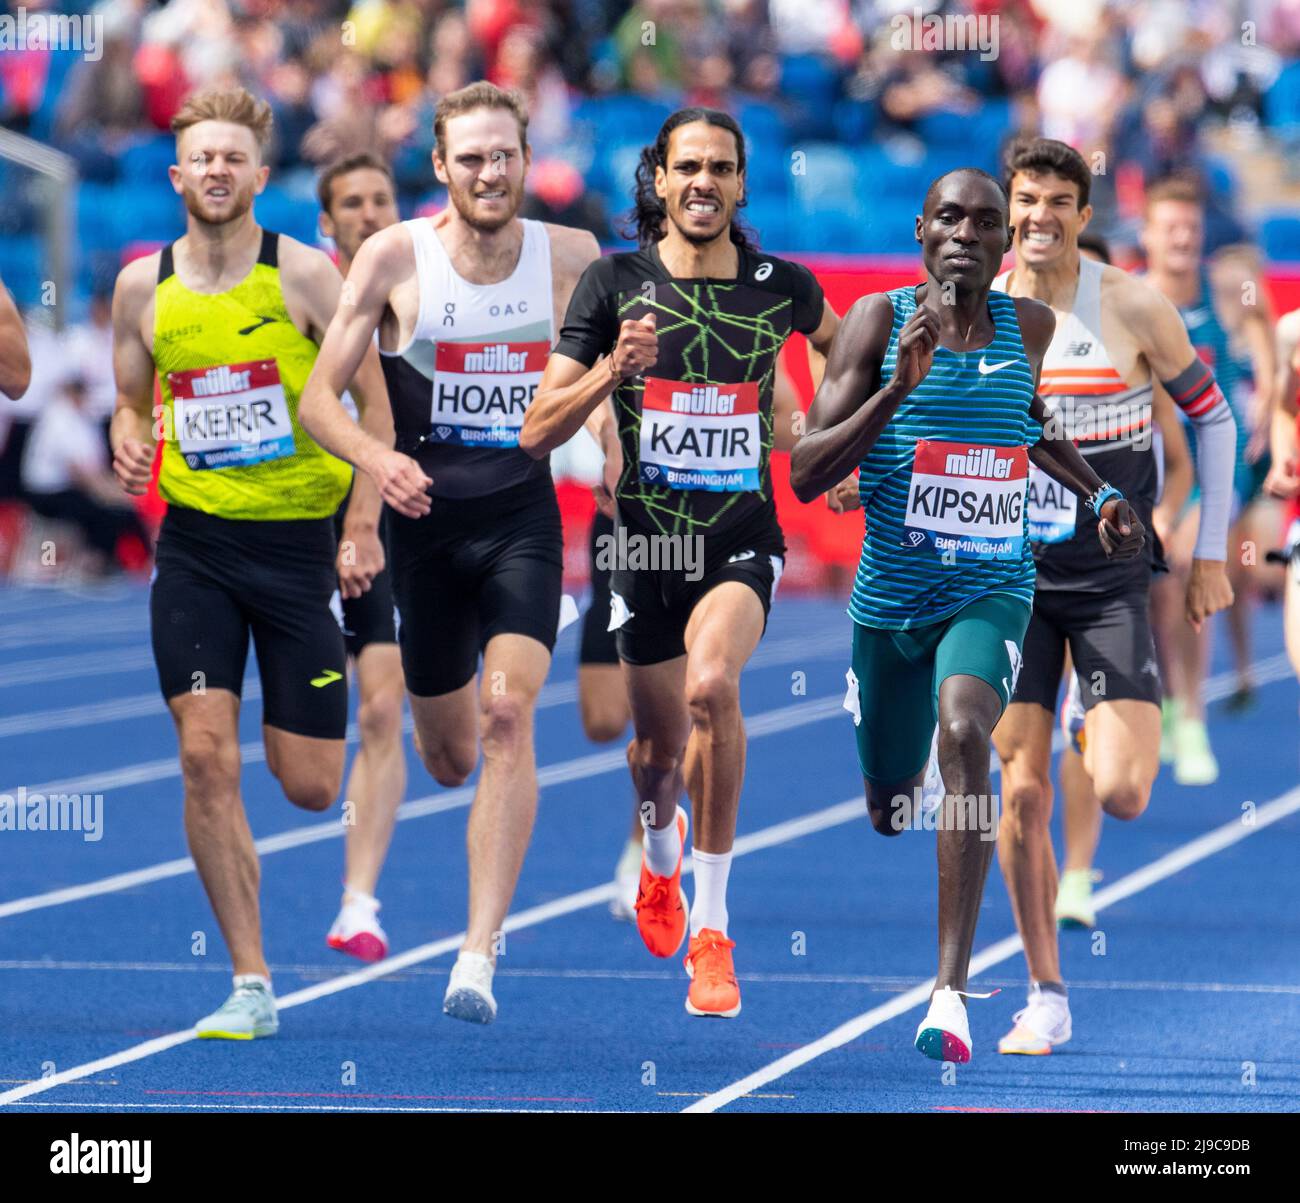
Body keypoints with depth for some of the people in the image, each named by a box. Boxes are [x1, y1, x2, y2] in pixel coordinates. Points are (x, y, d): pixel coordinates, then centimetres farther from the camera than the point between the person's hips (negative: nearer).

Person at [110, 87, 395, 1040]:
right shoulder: (142, 286, 3)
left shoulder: (303, 273, -6)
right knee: (206, 756, -12)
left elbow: (374, 399, -3)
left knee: (309, 786, 0)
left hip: (300, 535, -2)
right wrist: (128, 446, -7)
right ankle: (252, 985, -4)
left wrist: (364, 526, -13)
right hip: (195, 538, 2)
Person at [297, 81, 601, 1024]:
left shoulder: (572, 257, -3)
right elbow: (320, 394, -7)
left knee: (507, 714, -22)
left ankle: (481, 952, -22)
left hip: (523, 513, 0)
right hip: (427, 519, 1)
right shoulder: (394, 257, -8)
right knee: (449, 758, 11)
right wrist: (377, 457, -25)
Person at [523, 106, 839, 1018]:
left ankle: (711, 925, -21)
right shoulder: (614, 284, -4)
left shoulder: (784, 287, -1)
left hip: (743, 540, -1)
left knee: (711, 684, -30)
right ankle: (661, 855, 52)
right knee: (660, 746, 12)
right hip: (644, 541, 1)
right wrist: (609, 371, -22)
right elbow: (538, 433, -6)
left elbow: (833, 336, 25)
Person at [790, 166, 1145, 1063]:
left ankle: (952, 989, -32)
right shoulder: (878, 321, -6)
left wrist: (1098, 493, 12)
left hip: (990, 593, -1)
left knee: (963, 730, -31)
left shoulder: (1029, 325, 1)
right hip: (889, 595, 1)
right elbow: (806, 476, -12)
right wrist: (899, 389, -22)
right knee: (890, 810, 13)